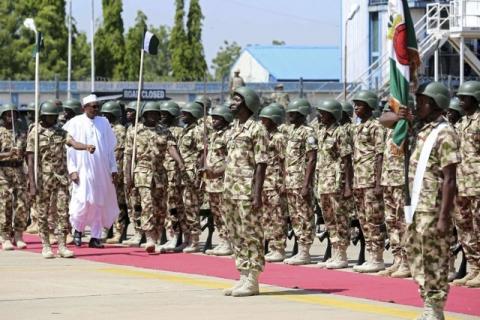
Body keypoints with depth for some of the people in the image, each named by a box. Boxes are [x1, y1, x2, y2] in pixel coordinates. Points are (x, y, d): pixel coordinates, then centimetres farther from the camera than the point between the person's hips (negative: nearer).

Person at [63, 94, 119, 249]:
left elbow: (110, 147, 12)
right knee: (83, 202, -11)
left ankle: (95, 237, 8)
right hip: (83, 171, -3)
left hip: (101, 171, 3)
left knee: (99, 203, 2)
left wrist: (113, 168, 9)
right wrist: (72, 170, -8)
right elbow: (70, 148, -1)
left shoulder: (104, 123, 8)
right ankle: (78, 229, 13)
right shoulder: (75, 124, -1)